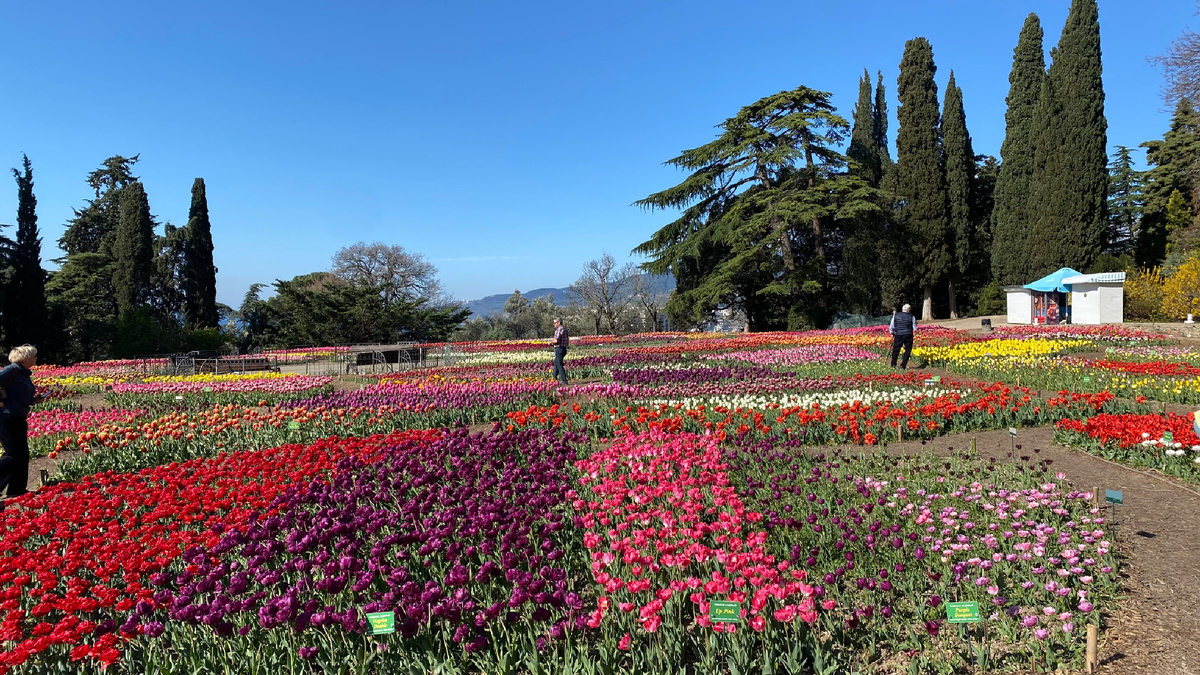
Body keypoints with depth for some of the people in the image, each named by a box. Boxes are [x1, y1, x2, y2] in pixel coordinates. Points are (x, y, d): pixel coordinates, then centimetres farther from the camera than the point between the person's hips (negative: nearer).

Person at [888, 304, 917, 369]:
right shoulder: (911, 317, 1)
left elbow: (891, 327, 9)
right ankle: (903, 366, 5)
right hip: (908, 335, -1)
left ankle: (893, 365, 16)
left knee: (895, 350, 12)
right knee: (908, 350, 9)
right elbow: (915, 329, 4)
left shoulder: (895, 315, 4)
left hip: (898, 335, 1)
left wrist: (892, 333, 25)